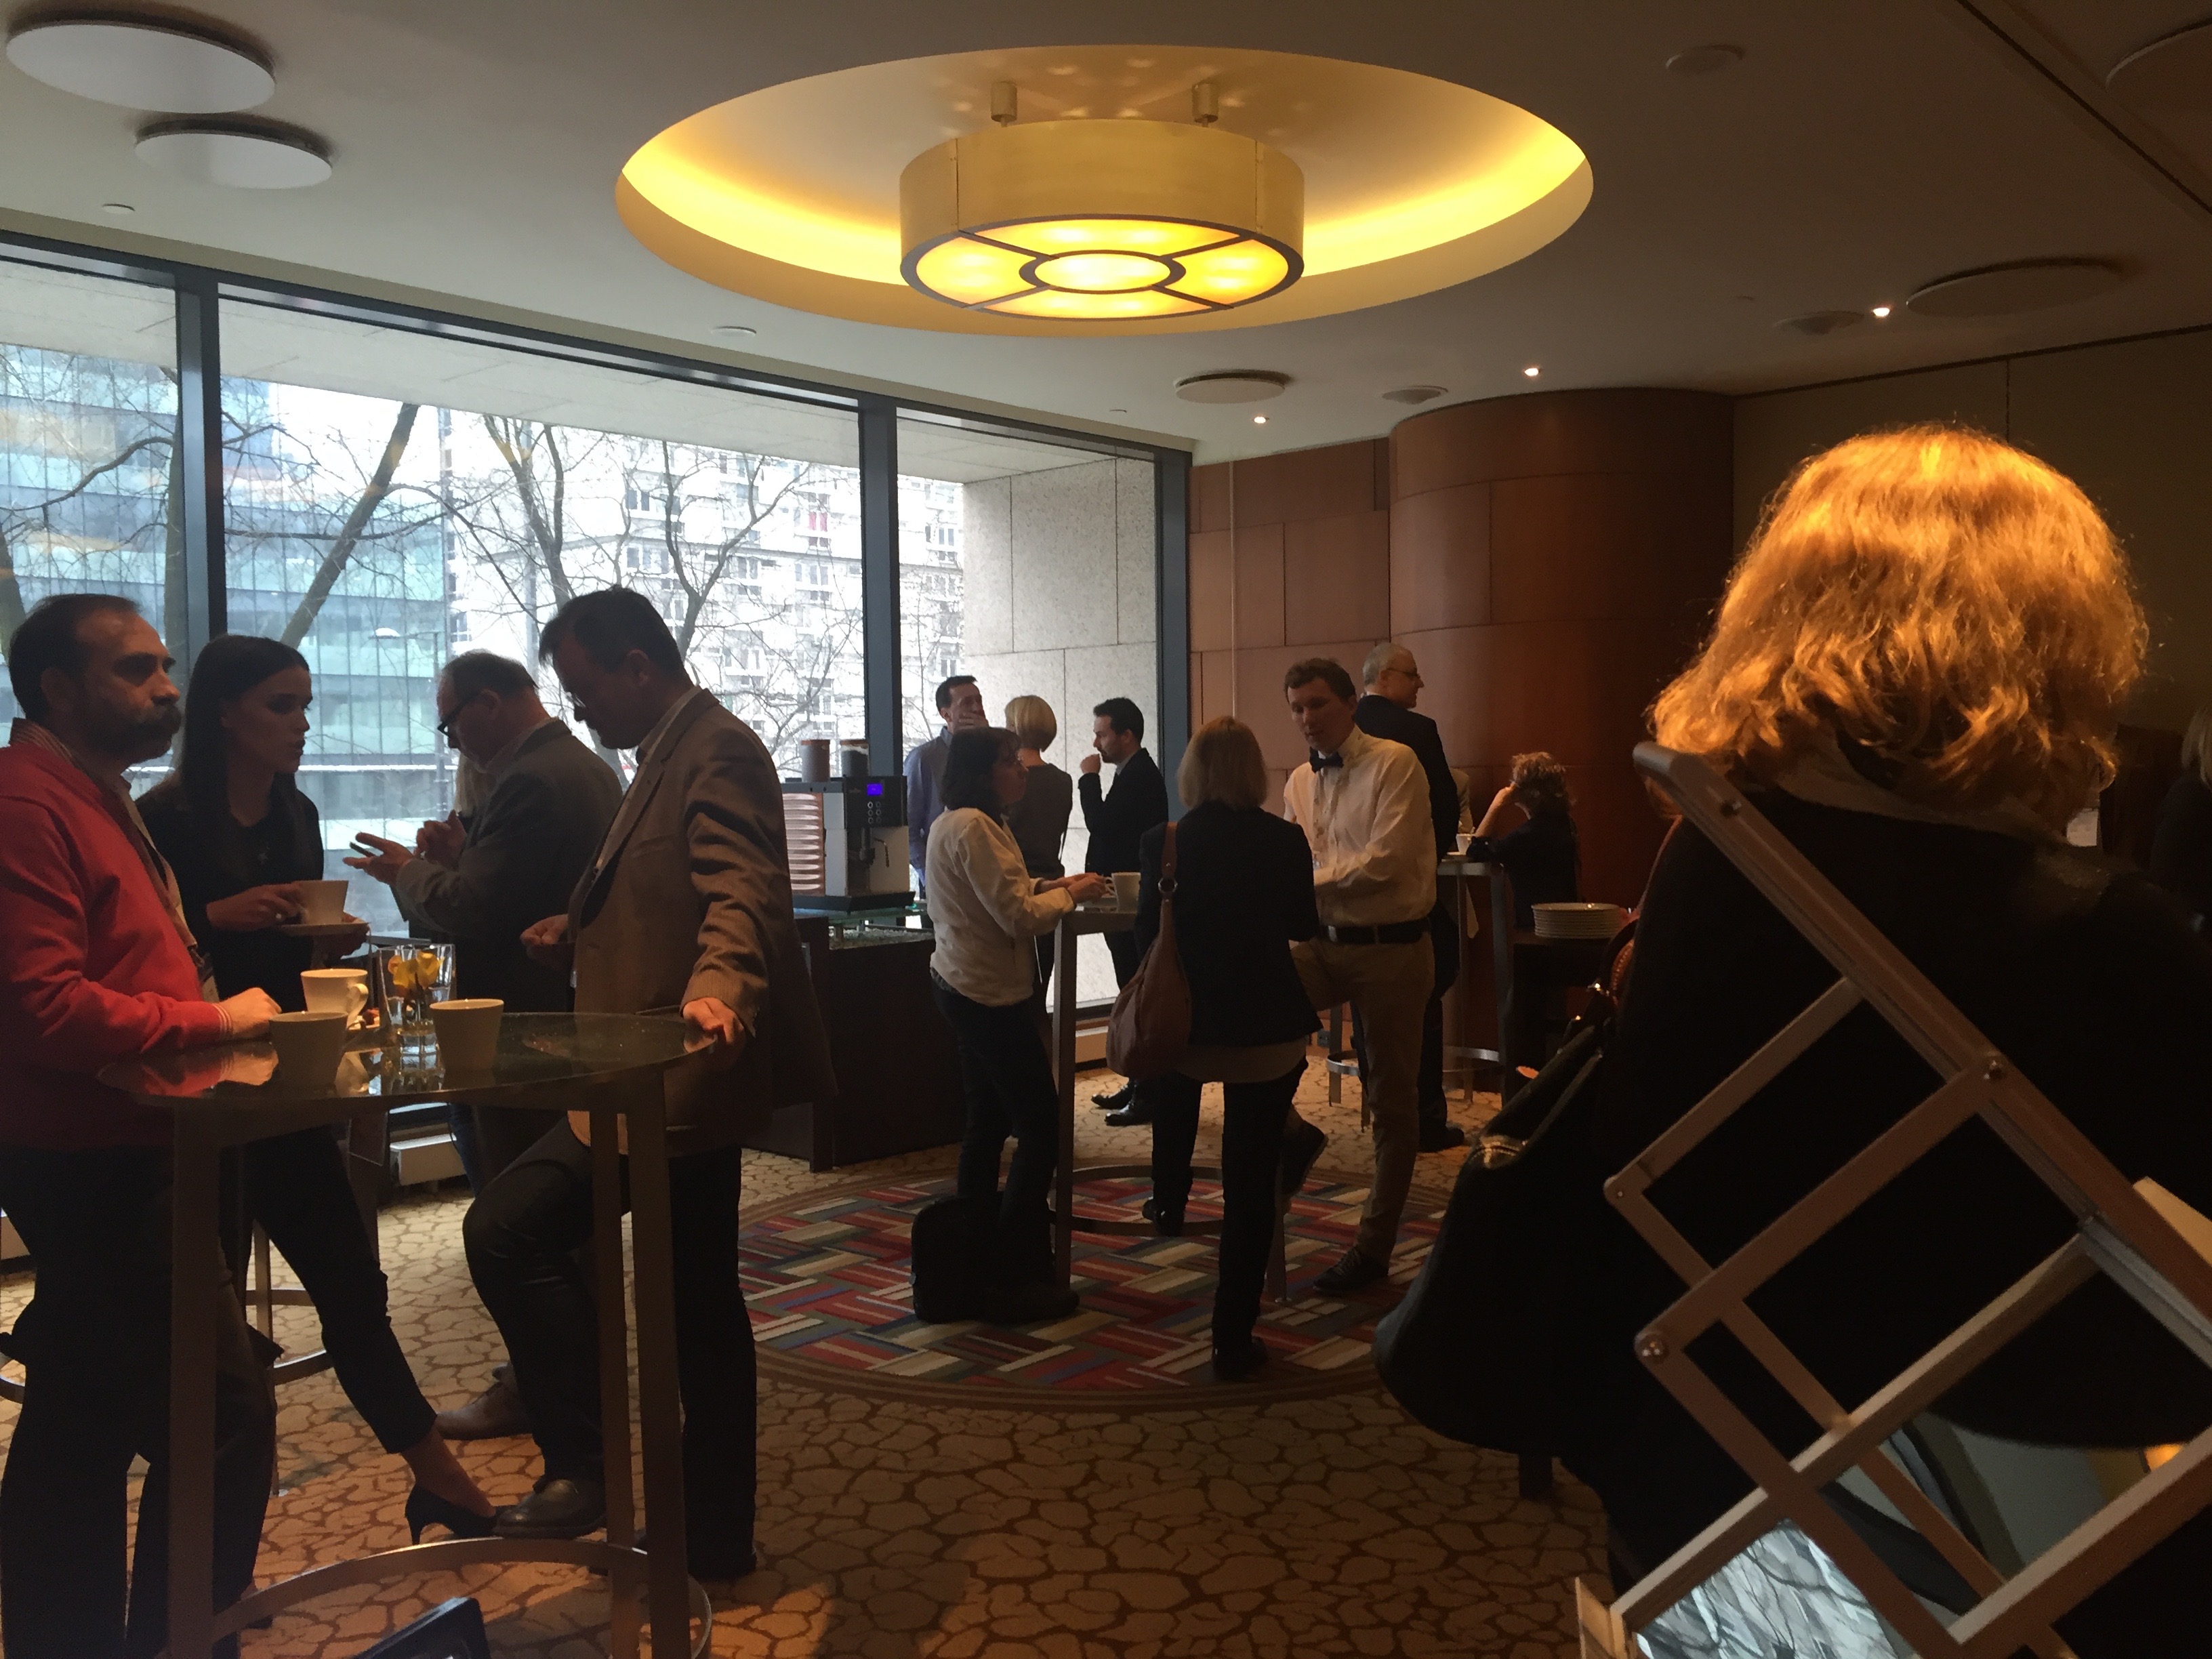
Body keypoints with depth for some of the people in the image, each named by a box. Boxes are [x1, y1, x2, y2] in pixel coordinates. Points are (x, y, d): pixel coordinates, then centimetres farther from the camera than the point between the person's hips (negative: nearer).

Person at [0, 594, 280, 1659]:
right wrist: (215, 1020, -16)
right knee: (223, 1409, -8)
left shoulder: (94, 796, 17)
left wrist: (224, 1016, 7)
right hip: (96, 1163, -11)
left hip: (107, 1157, 11)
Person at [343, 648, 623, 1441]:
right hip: (575, 1011, 11)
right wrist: (462, 855, 4)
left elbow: (469, 911, -24)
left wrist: (409, 871, -6)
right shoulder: (588, 768, 12)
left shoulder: (530, 783, -21)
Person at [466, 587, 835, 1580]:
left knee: (505, 1229, -15)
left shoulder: (718, 752, -12)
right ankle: (713, 1535, 27)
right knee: (699, 1308, 16)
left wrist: (719, 990, -45)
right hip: (678, 1082, 11)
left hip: (682, 1077, -11)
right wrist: (583, 933, 14)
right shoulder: (673, 754, 20)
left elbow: (740, 894, -28)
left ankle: (584, 1468, -4)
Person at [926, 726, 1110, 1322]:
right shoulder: (974, 828, -20)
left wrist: (1052, 886, 4)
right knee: (1041, 1124, -7)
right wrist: (1070, 893, -6)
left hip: (961, 984, 11)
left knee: (989, 1121, 17)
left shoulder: (955, 823, 13)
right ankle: (1013, 1281, -4)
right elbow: (1019, 918, -22)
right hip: (988, 993, -11)